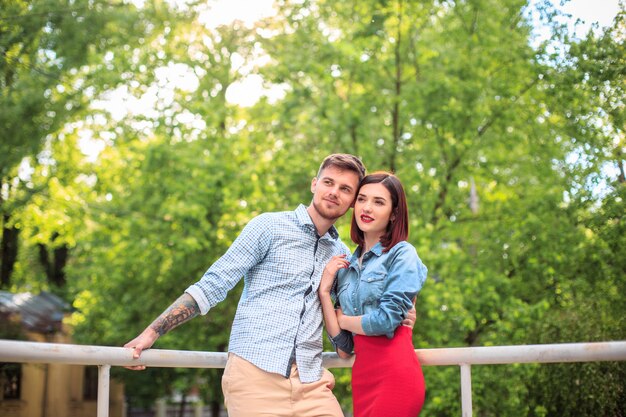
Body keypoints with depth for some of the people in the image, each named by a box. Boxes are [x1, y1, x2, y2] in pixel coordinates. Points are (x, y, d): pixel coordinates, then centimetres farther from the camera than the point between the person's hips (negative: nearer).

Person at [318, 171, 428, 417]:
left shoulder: (402, 254, -2)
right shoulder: (346, 267, 14)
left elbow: (387, 319, -14)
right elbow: (343, 346, 7)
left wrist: (343, 320, 4)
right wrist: (324, 292, -1)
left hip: (393, 372, -6)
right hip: (361, 374, 6)